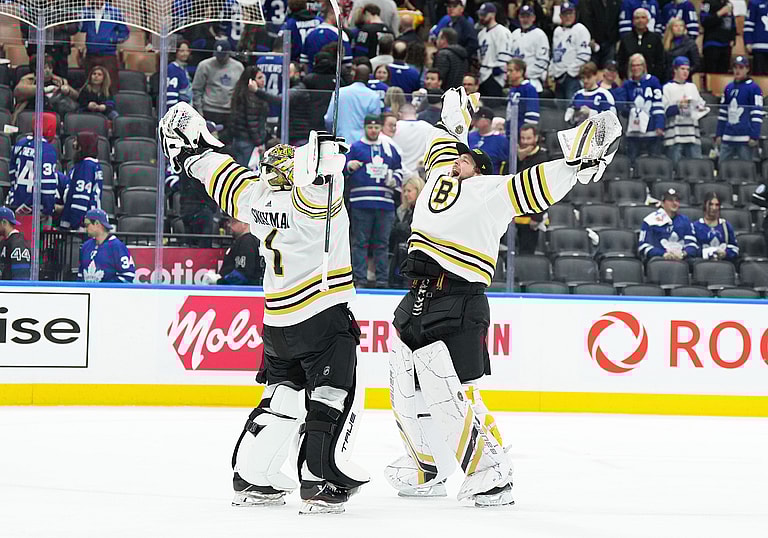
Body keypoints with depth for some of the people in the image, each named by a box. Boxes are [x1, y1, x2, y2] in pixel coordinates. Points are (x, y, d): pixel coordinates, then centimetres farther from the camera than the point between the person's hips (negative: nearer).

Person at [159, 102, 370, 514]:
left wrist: (194, 154, 34)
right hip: (324, 317, -7)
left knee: (281, 395, 19)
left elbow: (224, 178, 19)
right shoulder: (304, 200, -15)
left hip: (278, 322, 7)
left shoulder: (255, 196, 3)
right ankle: (321, 483, -10)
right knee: (333, 399, -3)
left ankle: (250, 477, 19)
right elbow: (317, 172, -36)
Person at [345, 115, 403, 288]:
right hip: (361, 203, -3)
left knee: (382, 243, 6)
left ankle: (382, 280, 9)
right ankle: (360, 279, -4)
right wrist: (349, 167, -15)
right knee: (360, 242, -4)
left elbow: (399, 170, 27)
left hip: (385, 204, 3)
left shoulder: (390, 149, 17)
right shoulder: (355, 148, 7)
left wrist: (394, 180, 7)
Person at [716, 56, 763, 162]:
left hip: (745, 139, -6)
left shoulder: (753, 88, -3)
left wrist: (754, 137, -15)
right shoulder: (728, 88, 16)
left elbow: (757, 114, -8)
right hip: (728, 138, 6)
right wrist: (719, 134, 15)